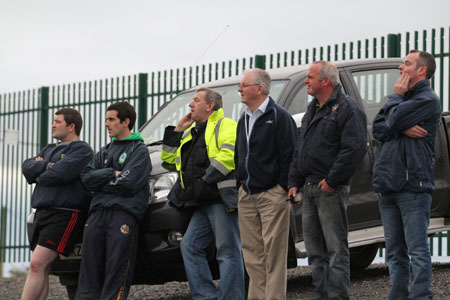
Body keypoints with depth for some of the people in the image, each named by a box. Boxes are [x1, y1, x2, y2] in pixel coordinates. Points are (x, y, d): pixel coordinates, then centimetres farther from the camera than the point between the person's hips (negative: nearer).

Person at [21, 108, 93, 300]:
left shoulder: (81, 150, -3)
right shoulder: (49, 149, 24)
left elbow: (60, 174, -17)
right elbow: (27, 167, 10)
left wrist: (38, 176, 0)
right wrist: (47, 166, -7)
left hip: (65, 214, -9)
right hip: (42, 212, 9)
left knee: (37, 264, -18)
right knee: (41, 269, 6)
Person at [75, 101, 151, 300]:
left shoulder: (139, 150, 5)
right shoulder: (105, 151, 25)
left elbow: (128, 183, -9)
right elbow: (86, 177, 10)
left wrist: (100, 183, 1)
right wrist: (112, 174, -3)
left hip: (124, 212, -6)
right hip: (98, 212, 6)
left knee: (117, 272, -9)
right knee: (89, 268, 0)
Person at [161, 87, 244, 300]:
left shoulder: (225, 126, -2)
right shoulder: (192, 132, 25)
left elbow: (229, 155, -19)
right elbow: (169, 159, 27)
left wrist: (205, 180, -19)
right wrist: (177, 131, 17)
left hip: (222, 199, -9)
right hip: (203, 204, 9)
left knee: (228, 252, -8)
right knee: (190, 246, 5)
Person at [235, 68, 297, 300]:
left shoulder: (278, 116, -8)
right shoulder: (244, 120, 17)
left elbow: (289, 155, -12)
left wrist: (285, 188, -14)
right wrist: (239, 185, 17)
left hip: (272, 195, -8)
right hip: (247, 196, 8)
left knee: (273, 252, -6)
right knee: (252, 252, 8)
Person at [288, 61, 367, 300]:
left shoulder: (347, 108, -9)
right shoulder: (312, 110, 19)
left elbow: (355, 148, -19)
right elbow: (299, 150, 23)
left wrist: (331, 181, -18)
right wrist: (294, 182, 14)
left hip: (331, 190, -9)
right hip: (309, 189, 9)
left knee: (336, 248, -6)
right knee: (314, 250, 12)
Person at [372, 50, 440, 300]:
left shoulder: (428, 100, -6)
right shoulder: (402, 99, 20)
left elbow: (392, 121, -16)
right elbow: (377, 128, 7)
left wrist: (396, 96, 2)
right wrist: (402, 129, -10)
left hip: (412, 186, -8)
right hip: (388, 186, 8)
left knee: (417, 251, -7)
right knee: (395, 252, 11)